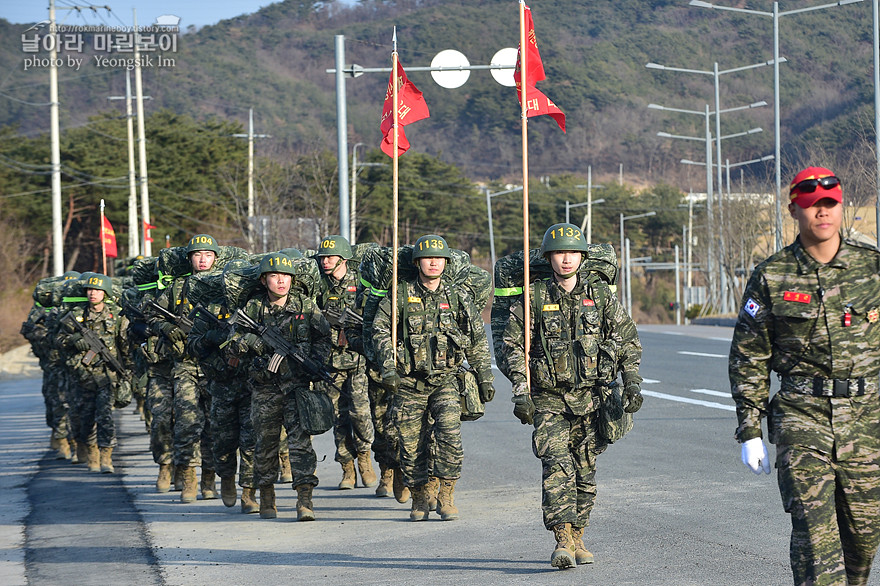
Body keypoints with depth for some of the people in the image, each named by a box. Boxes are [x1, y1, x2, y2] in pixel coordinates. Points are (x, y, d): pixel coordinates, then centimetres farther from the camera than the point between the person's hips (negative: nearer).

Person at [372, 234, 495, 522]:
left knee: (450, 432, -18)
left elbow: (477, 340, 13)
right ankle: (419, 500, 18)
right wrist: (388, 366, -17)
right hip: (409, 383, 0)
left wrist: (485, 377, 12)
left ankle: (446, 497, -7)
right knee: (411, 443, 1)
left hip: (444, 381, 0)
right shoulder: (401, 295, 1)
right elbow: (381, 329, -4)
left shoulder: (457, 298, 6)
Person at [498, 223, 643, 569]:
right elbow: (513, 345, -1)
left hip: (590, 398, 2)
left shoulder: (601, 295, 5)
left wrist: (632, 384, 0)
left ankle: (577, 538, 19)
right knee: (557, 465, -16)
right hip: (548, 399, -2)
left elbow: (628, 341, 10)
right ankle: (563, 541, -21)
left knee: (585, 470, 6)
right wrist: (520, 393, -9)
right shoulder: (534, 298, -1)